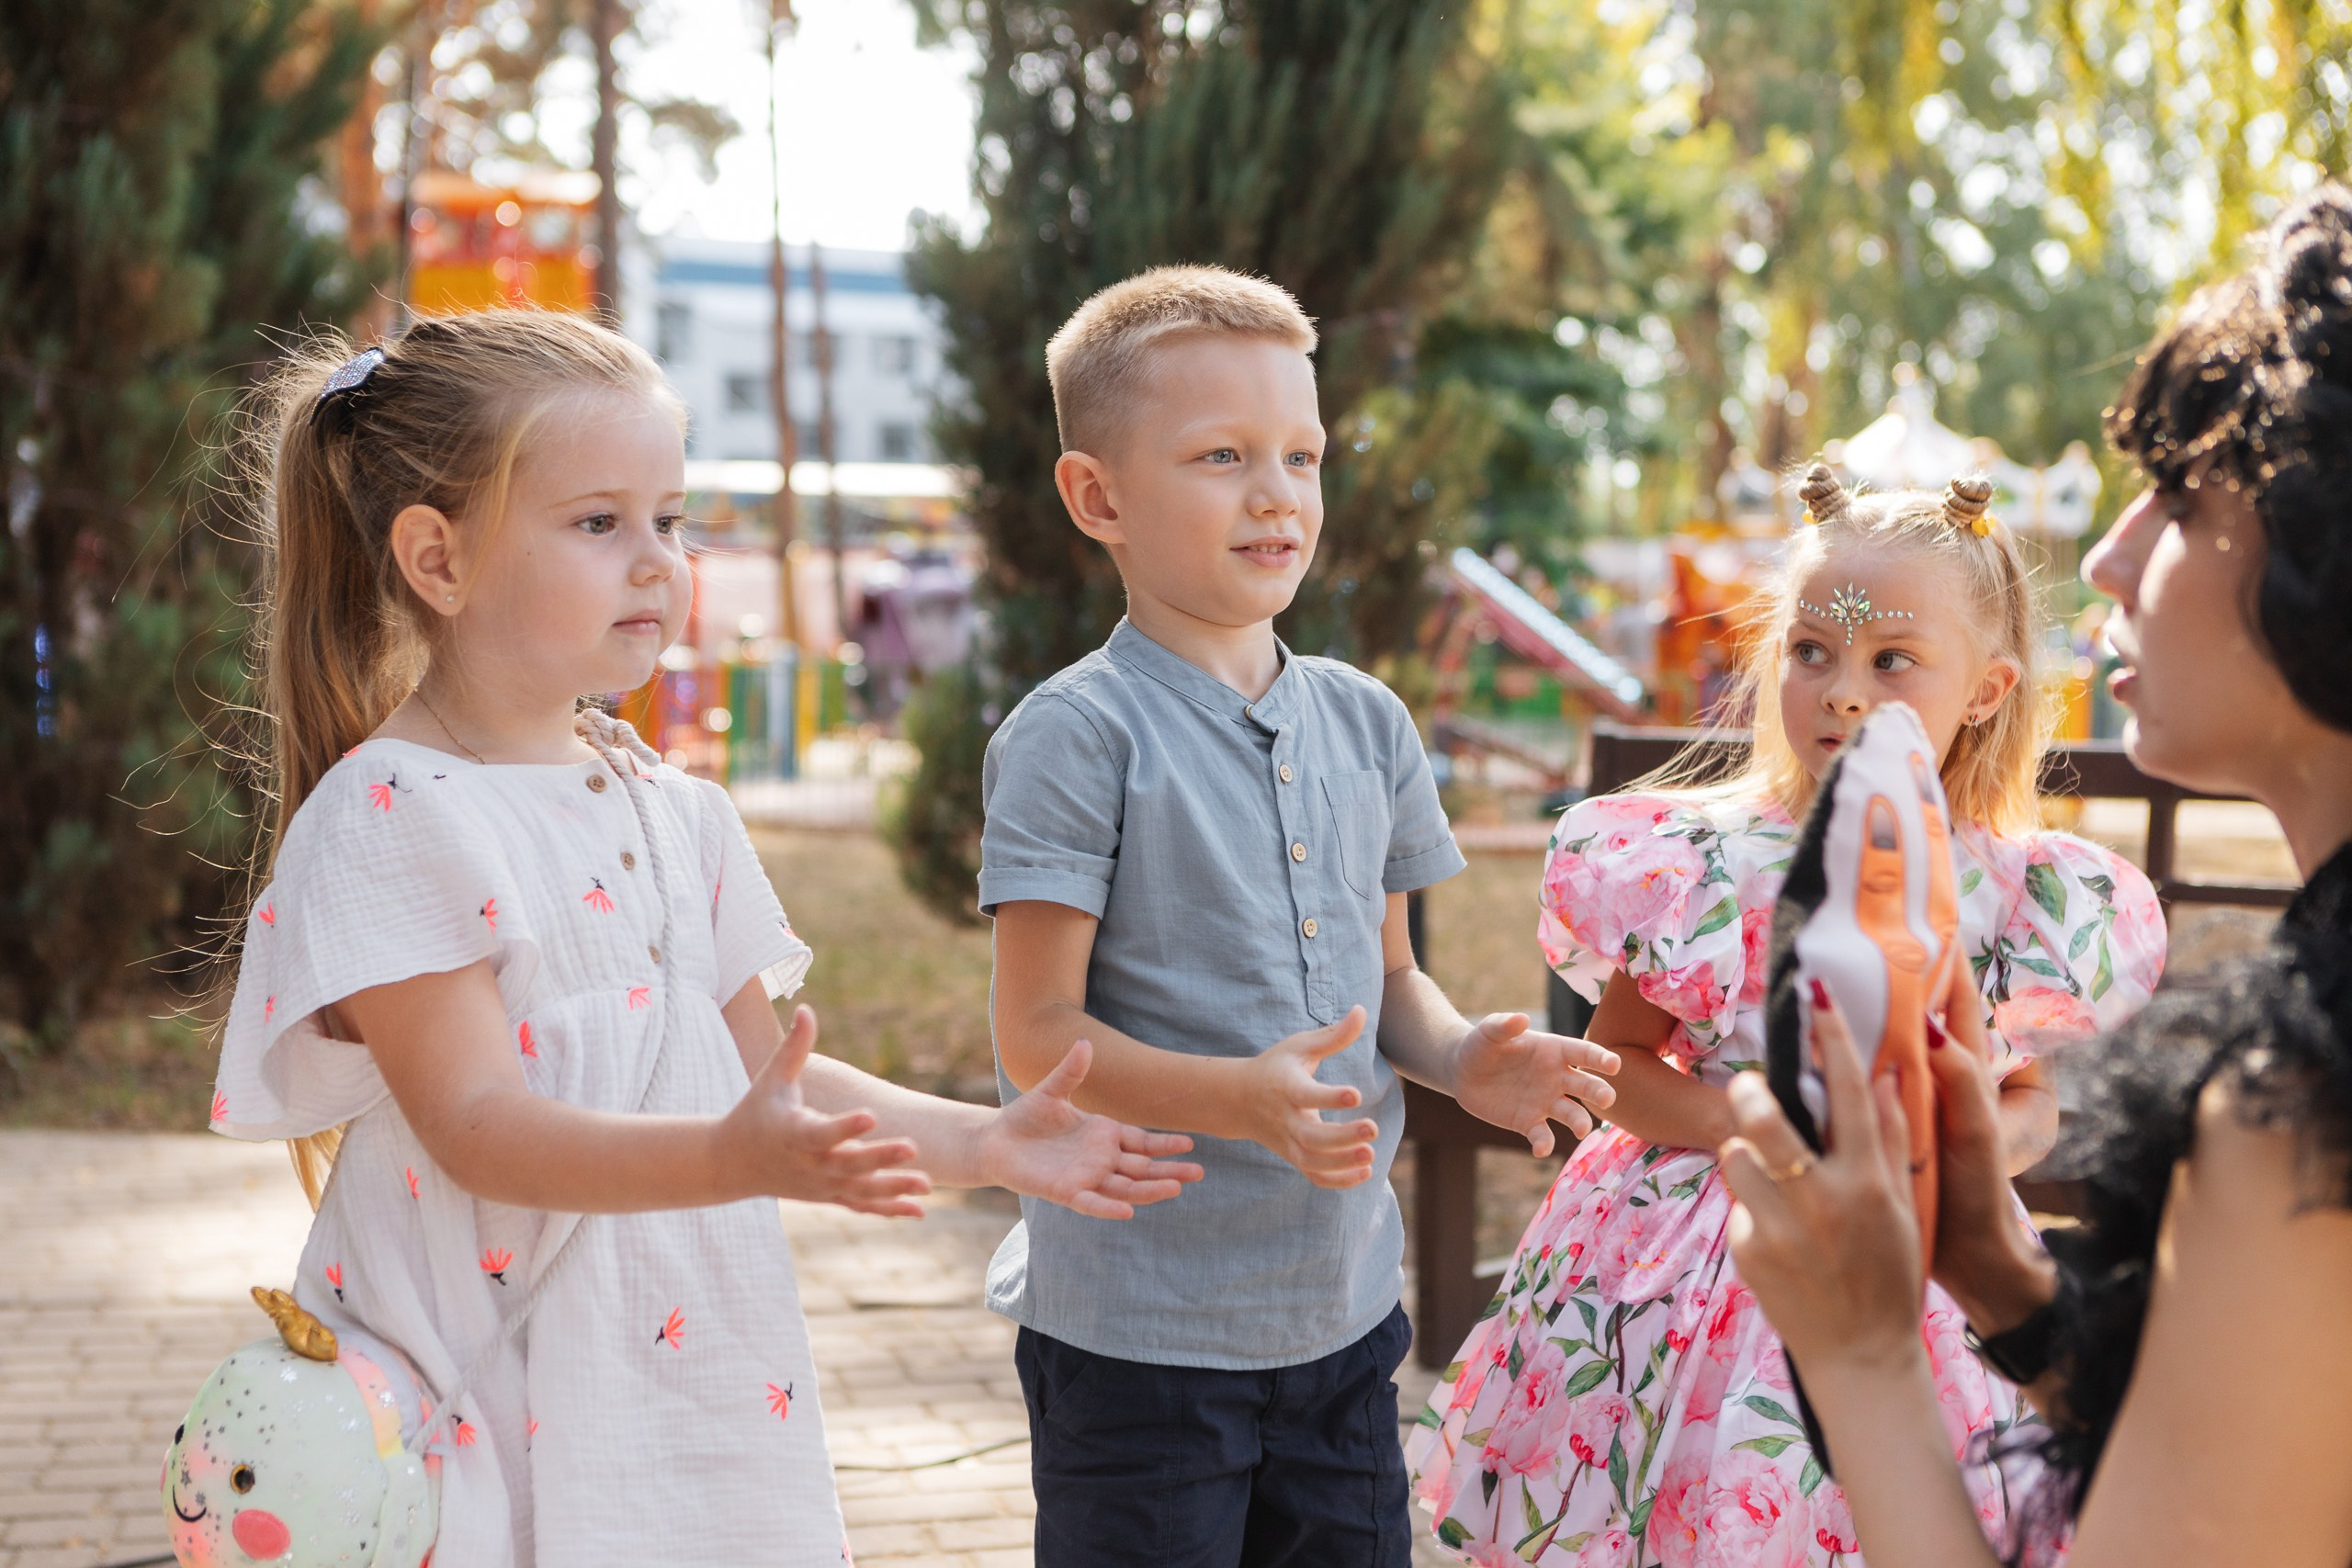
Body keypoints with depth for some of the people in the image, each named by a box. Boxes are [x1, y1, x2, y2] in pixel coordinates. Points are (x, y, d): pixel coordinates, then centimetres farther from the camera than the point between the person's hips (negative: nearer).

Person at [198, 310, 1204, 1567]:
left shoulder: (675, 813, 11)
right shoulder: (387, 822, -12)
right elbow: (475, 1123, -20)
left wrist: (982, 1144, 6)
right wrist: (734, 1159, -33)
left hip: (697, 1369, 6)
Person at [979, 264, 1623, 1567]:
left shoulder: (1363, 723, 7)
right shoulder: (1077, 738, -12)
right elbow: (1036, 1036, -15)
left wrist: (1462, 1059, -6)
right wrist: (1241, 1099, -29)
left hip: (1343, 1304, 6)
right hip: (1137, 1327, -6)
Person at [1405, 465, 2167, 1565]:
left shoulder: (2015, 898, -4)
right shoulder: (1702, 864, -5)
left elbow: (2035, 1101, 6)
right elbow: (1617, 1056, -1)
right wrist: (1741, 1125, -17)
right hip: (1686, 1273, 0)